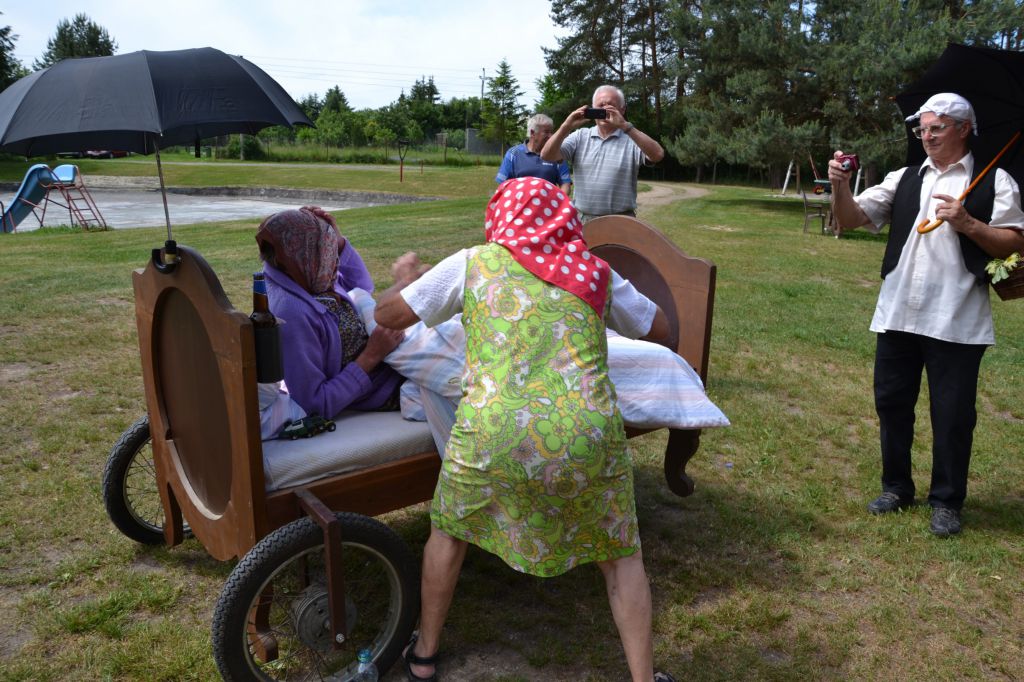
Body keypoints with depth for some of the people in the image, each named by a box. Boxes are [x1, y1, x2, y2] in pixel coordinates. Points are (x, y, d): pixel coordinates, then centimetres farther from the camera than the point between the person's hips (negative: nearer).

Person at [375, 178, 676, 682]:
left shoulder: (473, 263, 8)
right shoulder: (596, 273, 13)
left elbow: (387, 315, 12)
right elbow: (660, 328, 25)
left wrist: (405, 278, 34)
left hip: (492, 438, 0)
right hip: (587, 437, 1)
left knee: (450, 529, 29)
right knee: (621, 556, 24)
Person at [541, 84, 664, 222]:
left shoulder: (632, 138, 0)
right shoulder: (580, 136, 8)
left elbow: (658, 155, -18)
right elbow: (547, 156, -1)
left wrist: (625, 126, -23)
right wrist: (566, 127, -16)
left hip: (620, 222, -2)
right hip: (582, 219, 2)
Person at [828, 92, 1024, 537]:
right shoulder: (903, 181, 11)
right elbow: (852, 219, 3)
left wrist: (967, 224, -14)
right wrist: (839, 185, -15)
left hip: (957, 323, -3)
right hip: (898, 315, 4)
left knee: (952, 414, 4)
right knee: (892, 403, 11)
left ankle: (946, 502, 19)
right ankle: (896, 487, 28)